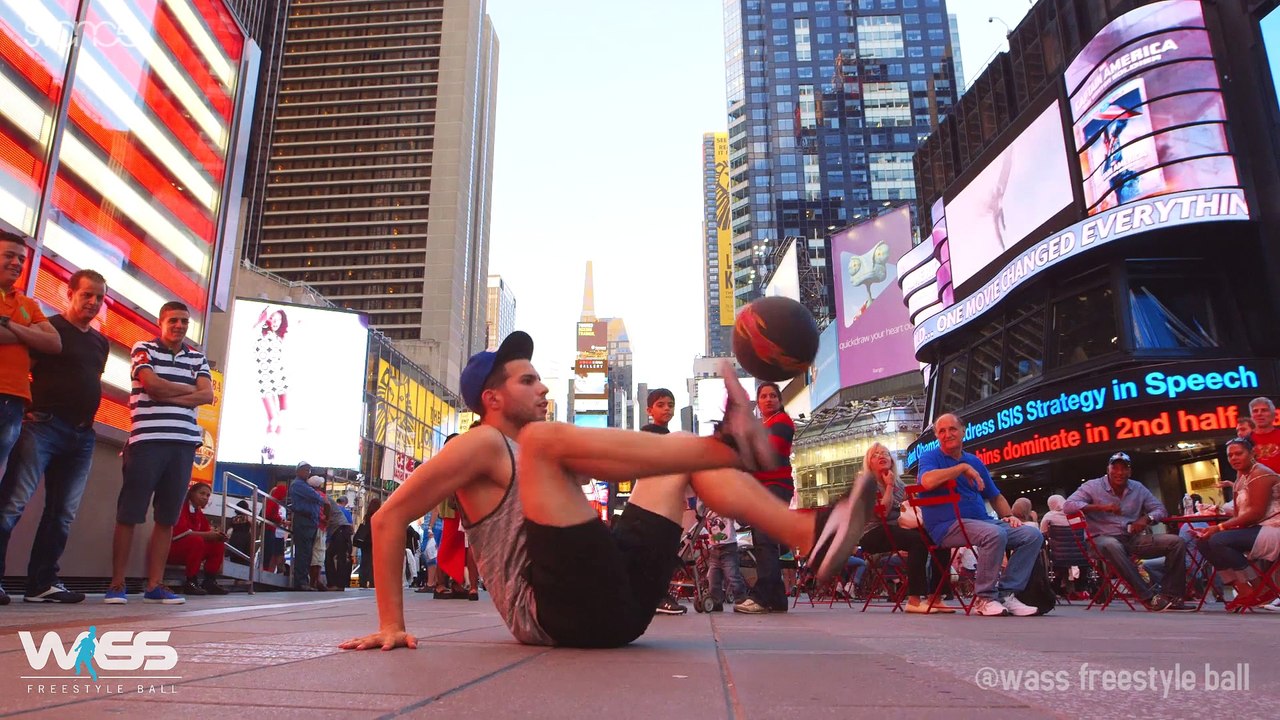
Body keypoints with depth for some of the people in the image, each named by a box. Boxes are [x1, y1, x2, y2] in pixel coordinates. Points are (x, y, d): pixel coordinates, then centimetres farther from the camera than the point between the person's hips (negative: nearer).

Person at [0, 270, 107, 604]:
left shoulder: (100, 342, 20)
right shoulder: (50, 328, 0)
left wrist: (87, 415, 15)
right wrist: (36, 403, -13)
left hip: (83, 434, 6)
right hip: (44, 425, -6)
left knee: (63, 512, 6)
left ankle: (43, 582, 10)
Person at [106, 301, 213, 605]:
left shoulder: (198, 358, 16)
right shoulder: (143, 349, 6)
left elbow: (207, 395, 1)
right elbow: (151, 384, -11)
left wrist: (167, 396, -9)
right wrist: (189, 390, 1)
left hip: (183, 444, 4)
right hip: (147, 441, -4)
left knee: (167, 517, 5)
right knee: (128, 514, -1)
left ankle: (155, 585, 10)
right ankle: (117, 584, 7)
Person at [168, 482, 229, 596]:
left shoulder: (199, 513, 11)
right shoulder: (181, 507, -14)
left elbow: (207, 531, 6)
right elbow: (181, 532, -28)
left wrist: (216, 535, -18)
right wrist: (206, 535, -29)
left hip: (189, 550, 8)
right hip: (171, 549, -8)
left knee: (218, 544, -4)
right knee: (197, 540, -34)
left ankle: (210, 582, -7)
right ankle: (191, 583, -27)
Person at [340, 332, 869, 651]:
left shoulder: (532, 455, 27)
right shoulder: (483, 444, 1)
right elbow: (389, 518, -5)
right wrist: (391, 624, -11)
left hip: (612, 598, 9)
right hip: (561, 607, -9)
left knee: (686, 459, 14)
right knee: (545, 437, -24)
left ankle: (814, 536, -8)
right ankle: (731, 447, -34)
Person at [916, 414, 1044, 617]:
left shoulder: (974, 461, 20)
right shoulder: (930, 457, 1)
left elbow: (995, 496, 27)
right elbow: (928, 481, -24)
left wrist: (1009, 516, 6)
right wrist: (962, 467, -14)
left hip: (982, 521, 7)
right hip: (947, 526, -7)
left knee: (1032, 535, -9)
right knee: (994, 534, -33)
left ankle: (1006, 593, -9)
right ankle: (984, 598, -18)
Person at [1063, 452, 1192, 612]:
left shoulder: (1138, 488, 13)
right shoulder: (1093, 486, -3)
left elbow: (1160, 509, 14)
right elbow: (1068, 506, -14)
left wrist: (1146, 519, -9)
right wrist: (1101, 507, -23)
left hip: (1134, 538, 6)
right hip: (1104, 538, -5)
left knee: (1176, 542, -11)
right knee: (1111, 546, -41)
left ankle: (1170, 596, -14)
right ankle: (1149, 597, -36)